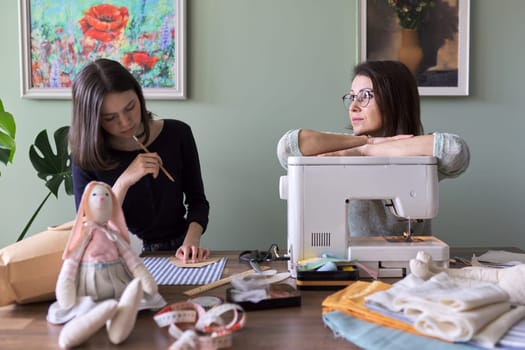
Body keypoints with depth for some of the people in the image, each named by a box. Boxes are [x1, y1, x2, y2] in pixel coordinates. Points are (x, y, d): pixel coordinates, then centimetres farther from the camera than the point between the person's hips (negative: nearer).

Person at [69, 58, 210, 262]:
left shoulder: (177, 134, -4)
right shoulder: (86, 157, -7)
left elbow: (197, 201, 3)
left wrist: (191, 240, -15)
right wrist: (123, 183, -23)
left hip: (177, 253, 1)